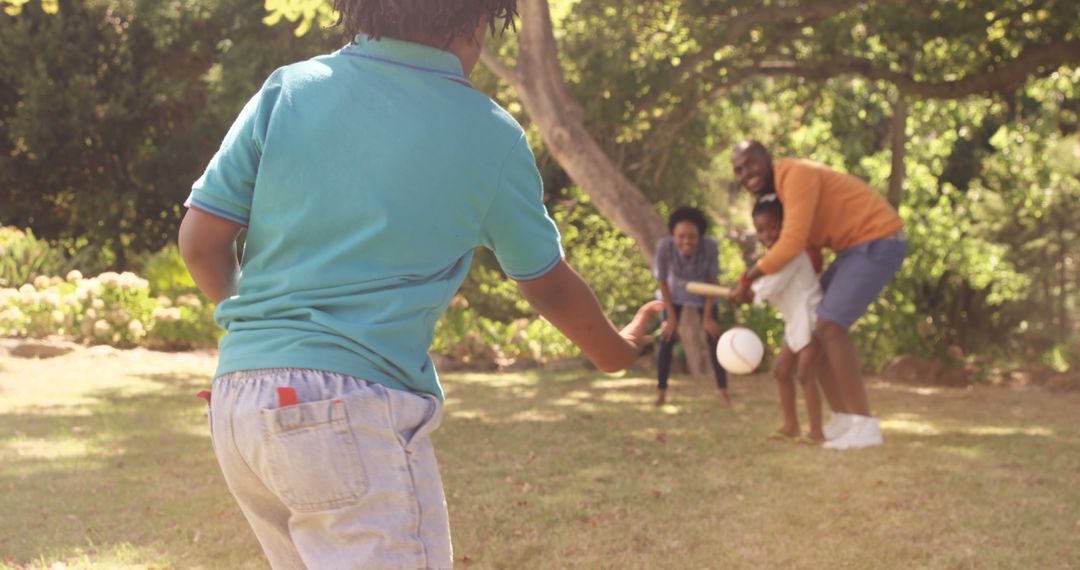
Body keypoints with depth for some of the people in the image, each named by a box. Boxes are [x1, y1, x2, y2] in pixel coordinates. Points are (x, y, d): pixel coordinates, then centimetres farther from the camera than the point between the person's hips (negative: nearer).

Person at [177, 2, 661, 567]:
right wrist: (613, 349, 33)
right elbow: (548, 285, 14)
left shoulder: (287, 89, 6)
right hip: (354, 407, -5)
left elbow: (200, 239, 4)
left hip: (235, 402, 6)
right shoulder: (489, 135, 0)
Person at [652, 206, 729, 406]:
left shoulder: (710, 247, -35)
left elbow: (712, 281, -20)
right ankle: (662, 392, 0)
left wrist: (707, 317, -15)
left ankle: (723, 392, 2)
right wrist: (672, 317, -17)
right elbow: (662, 281, -21)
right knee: (666, 338, -8)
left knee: (714, 337, -4)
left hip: (703, 294, 0)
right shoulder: (664, 246, -36)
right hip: (673, 293, 0)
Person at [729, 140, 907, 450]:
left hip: (878, 243, -10)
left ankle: (865, 425, -19)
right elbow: (810, 246, 19)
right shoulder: (777, 191, 14)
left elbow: (792, 243, -26)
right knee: (811, 325, 9)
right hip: (857, 248, 10)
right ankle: (842, 420, 11)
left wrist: (746, 279, -17)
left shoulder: (795, 175, -19)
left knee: (829, 326, -21)